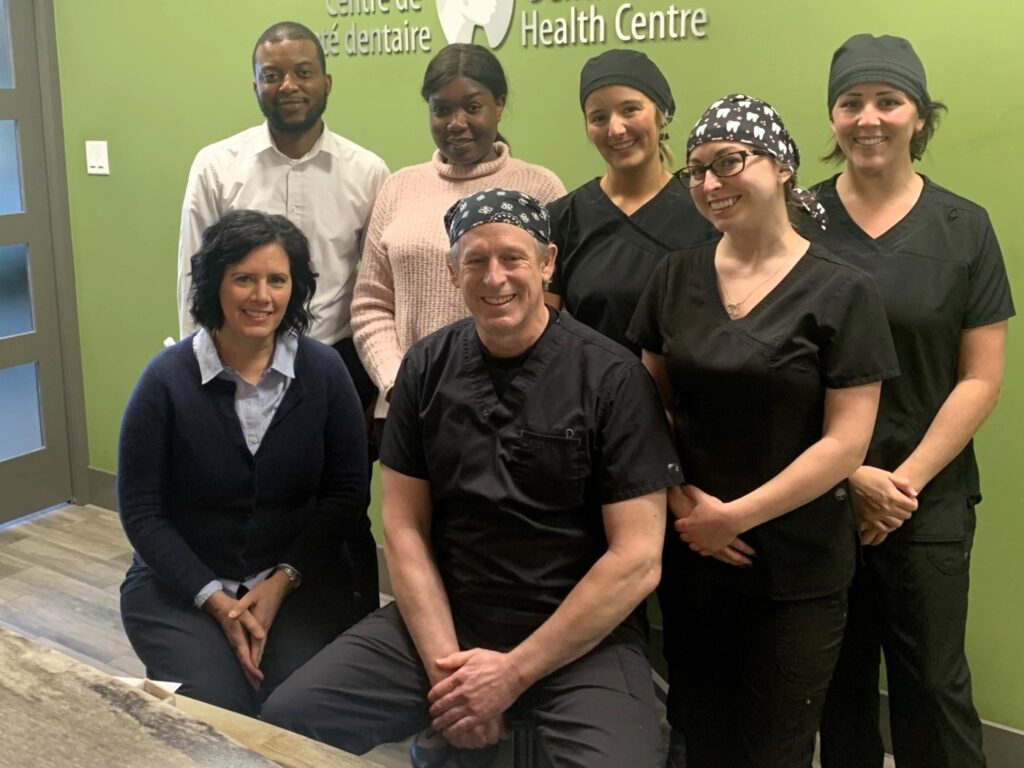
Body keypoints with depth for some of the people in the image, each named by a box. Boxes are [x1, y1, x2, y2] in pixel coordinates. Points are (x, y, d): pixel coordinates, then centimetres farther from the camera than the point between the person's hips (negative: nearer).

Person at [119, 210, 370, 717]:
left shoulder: (323, 371, -5)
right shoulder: (168, 379, -9)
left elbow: (346, 493, -2)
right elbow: (141, 511, -5)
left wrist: (283, 581, -12)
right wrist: (215, 600, -12)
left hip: (298, 579, 1)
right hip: (181, 584, 0)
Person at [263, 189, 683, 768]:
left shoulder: (613, 377, -9)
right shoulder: (427, 368, 3)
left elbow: (637, 560, -12)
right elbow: (405, 527, 3)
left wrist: (514, 672, -14)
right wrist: (444, 662, -10)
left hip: (582, 638, -3)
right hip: (441, 621, 4)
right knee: (289, 720, -10)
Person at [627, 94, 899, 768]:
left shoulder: (842, 293, -8)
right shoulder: (676, 278, 4)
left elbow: (846, 442, -11)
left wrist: (736, 516, -13)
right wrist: (681, 502, -8)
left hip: (798, 572, -3)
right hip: (690, 558, 3)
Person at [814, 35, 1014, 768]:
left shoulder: (964, 228, -1)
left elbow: (981, 378, -1)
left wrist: (905, 481, -9)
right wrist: (849, 473, -10)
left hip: (929, 501, 0)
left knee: (932, 682, 8)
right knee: (837, 677, 14)